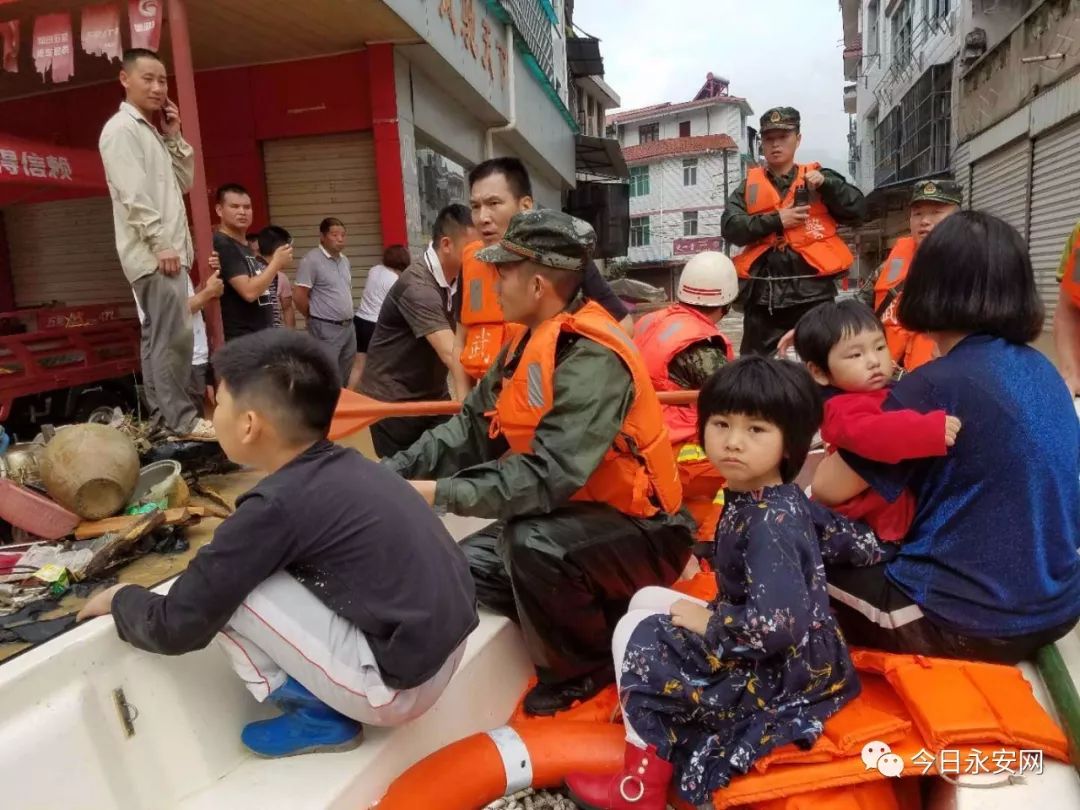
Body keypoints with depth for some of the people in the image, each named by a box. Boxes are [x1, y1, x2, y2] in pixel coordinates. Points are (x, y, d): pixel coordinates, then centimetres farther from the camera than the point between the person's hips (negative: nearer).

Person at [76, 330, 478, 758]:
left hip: (399, 684, -8)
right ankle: (323, 695, 17)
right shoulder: (349, 465, 4)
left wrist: (120, 599, 12)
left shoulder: (277, 504, -18)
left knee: (228, 589, -7)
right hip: (444, 650, 8)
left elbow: (176, 629, -8)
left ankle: (316, 716, 6)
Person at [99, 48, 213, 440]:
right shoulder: (121, 129, -7)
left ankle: (162, 415, 16)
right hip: (153, 252, -9)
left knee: (159, 335, 10)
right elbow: (133, 194, -16)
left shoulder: (153, 131, 21)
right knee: (175, 335, -12)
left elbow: (183, 183, 20)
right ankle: (181, 419, -9)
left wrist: (174, 137, 11)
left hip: (167, 250, 9)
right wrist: (161, 243, -20)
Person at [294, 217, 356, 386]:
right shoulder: (311, 260, -11)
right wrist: (316, 317, -1)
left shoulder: (345, 260, 13)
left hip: (348, 327, 8)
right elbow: (299, 296, -13)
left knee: (345, 378, 14)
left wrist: (346, 315, 15)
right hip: (326, 328, -8)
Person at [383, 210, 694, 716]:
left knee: (532, 543, -33)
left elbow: (545, 478, -34)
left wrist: (439, 493, -32)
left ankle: (588, 670, -4)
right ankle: (595, 625, 13)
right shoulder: (531, 343, 2)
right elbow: (471, 430, 1)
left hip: (642, 532, -9)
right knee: (468, 565, 3)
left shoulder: (592, 359, -27)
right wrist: (394, 471, -10)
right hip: (575, 518, 9)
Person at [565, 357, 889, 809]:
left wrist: (708, 623, -21)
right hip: (752, 647, 10)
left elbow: (778, 626, -37)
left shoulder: (769, 524, -29)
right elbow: (852, 541, 9)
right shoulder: (781, 500, -1)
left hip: (782, 674, -9)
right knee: (647, 600, 12)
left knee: (637, 634, -7)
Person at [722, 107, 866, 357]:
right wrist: (775, 221, -11)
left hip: (812, 290, 0)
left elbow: (858, 211, 2)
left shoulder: (817, 177, 11)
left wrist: (827, 184, -12)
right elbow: (730, 227, -2)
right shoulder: (750, 185, 11)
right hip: (763, 294, 1)